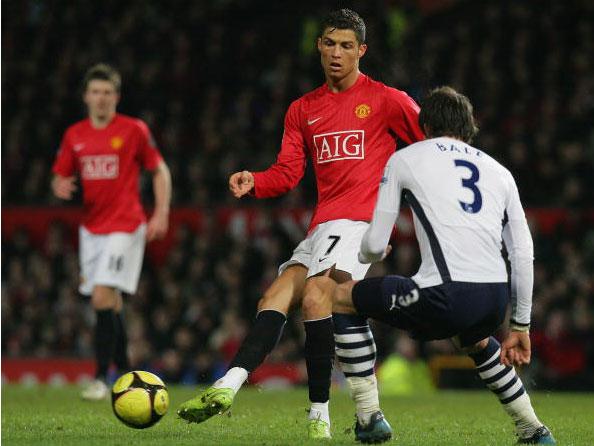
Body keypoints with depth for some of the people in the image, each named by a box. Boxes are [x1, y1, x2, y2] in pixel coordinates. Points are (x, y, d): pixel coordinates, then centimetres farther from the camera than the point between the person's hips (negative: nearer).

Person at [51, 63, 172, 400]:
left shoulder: (134, 130, -4)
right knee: (111, 301, 10)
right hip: (91, 228, 5)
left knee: (103, 297, -17)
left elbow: (160, 171, 2)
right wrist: (61, 187, -9)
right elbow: (61, 177, 16)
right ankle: (125, 372, 25)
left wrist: (161, 213, -8)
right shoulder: (74, 135, 8)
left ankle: (102, 378, -15)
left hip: (125, 226, -5)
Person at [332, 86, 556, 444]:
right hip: (495, 300, 6)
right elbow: (523, 256, 20)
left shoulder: (404, 159, 14)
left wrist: (367, 254, 37)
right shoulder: (499, 171, 24)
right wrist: (520, 327, 29)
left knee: (338, 296, 13)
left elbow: (375, 245, 12)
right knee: (476, 341, 42)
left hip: (446, 296, -6)